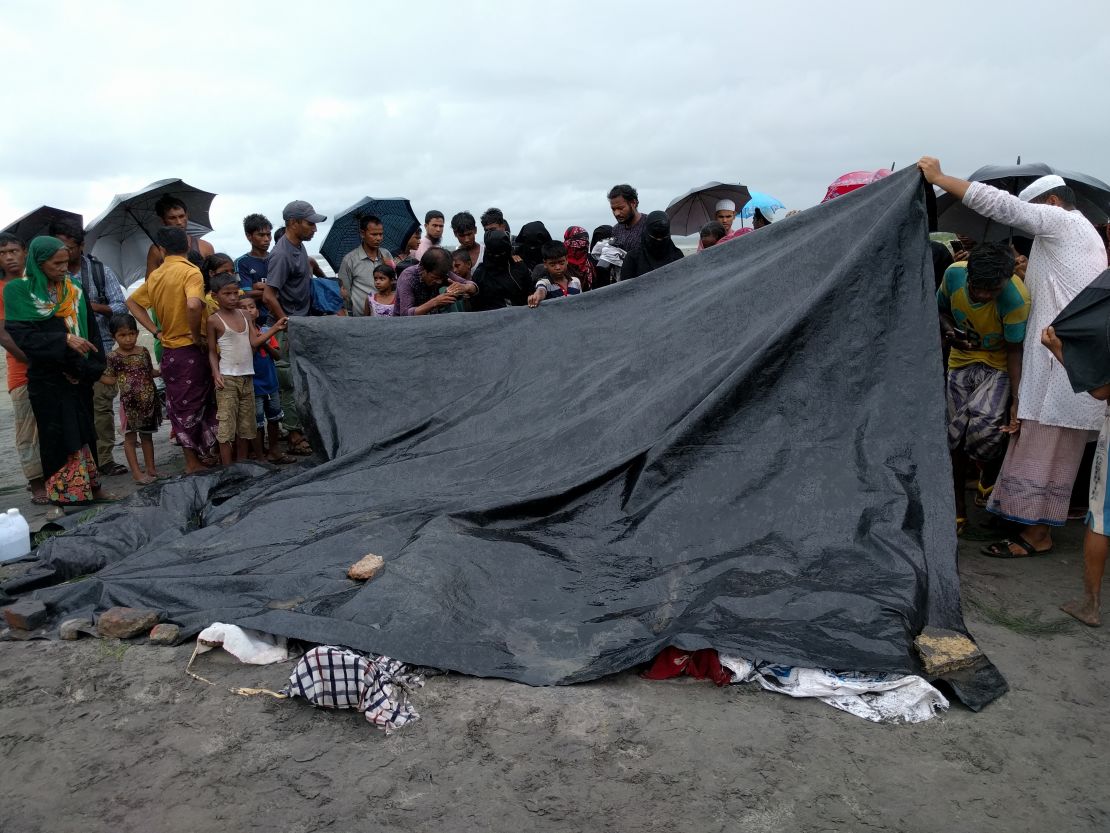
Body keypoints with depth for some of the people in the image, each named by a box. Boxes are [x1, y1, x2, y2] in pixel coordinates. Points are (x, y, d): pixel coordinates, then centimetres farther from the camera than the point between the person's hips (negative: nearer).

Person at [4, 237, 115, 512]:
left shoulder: (74, 290, 7)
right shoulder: (18, 292, -5)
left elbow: (92, 332, 6)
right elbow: (22, 335, -14)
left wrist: (89, 369, -5)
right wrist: (64, 340, -27)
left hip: (78, 378, 4)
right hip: (47, 381, -4)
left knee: (84, 432, 9)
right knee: (55, 437, 1)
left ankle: (91, 487, 20)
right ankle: (58, 498, 9)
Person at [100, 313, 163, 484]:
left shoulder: (143, 352, 5)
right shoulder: (113, 357, -6)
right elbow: (111, 379, -6)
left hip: (148, 401, 4)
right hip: (129, 403, -4)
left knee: (146, 435, 14)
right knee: (130, 437, 2)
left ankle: (151, 468, 22)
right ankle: (136, 472, 6)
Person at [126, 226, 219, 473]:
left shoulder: (155, 275, 9)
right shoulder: (190, 271, -13)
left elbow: (132, 302, 19)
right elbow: (194, 305, -31)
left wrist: (156, 331, 11)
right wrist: (197, 335, -16)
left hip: (168, 351, 6)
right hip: (190, 350, -6)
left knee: (179, 407, 13)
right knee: (193, 406, 3)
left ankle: (192, 460, 20)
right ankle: (202, 458, 10)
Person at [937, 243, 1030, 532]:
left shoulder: (1016, 299, -28)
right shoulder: (954, 274, -19)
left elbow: (1014, 350, -18)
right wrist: (949, 331, -20)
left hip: (998, 365, -3)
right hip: (961, 360, 4)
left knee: (984, 421, -28)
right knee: (956, 435, 2)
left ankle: (990, 472, 6)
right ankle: (959, 508, 18)